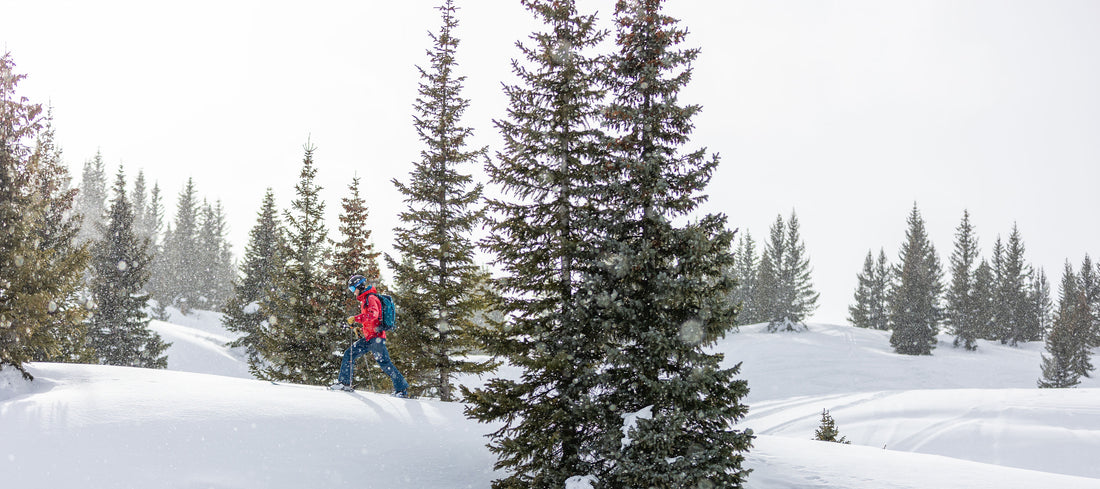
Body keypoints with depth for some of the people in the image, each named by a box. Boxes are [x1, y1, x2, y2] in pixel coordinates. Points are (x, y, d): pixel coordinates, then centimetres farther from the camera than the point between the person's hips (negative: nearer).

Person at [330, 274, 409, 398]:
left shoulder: (371, 298, -9)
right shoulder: (364, 300, 21)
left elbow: (373, 314, -27)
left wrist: (355, 319, -24)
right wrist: (357, 323, 18)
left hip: (376, 337, -10)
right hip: (368, 338, 10)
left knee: (384, 363, -11)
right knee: (349, 354, 7)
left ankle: (402, 389, -9)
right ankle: (345, 383, 11)